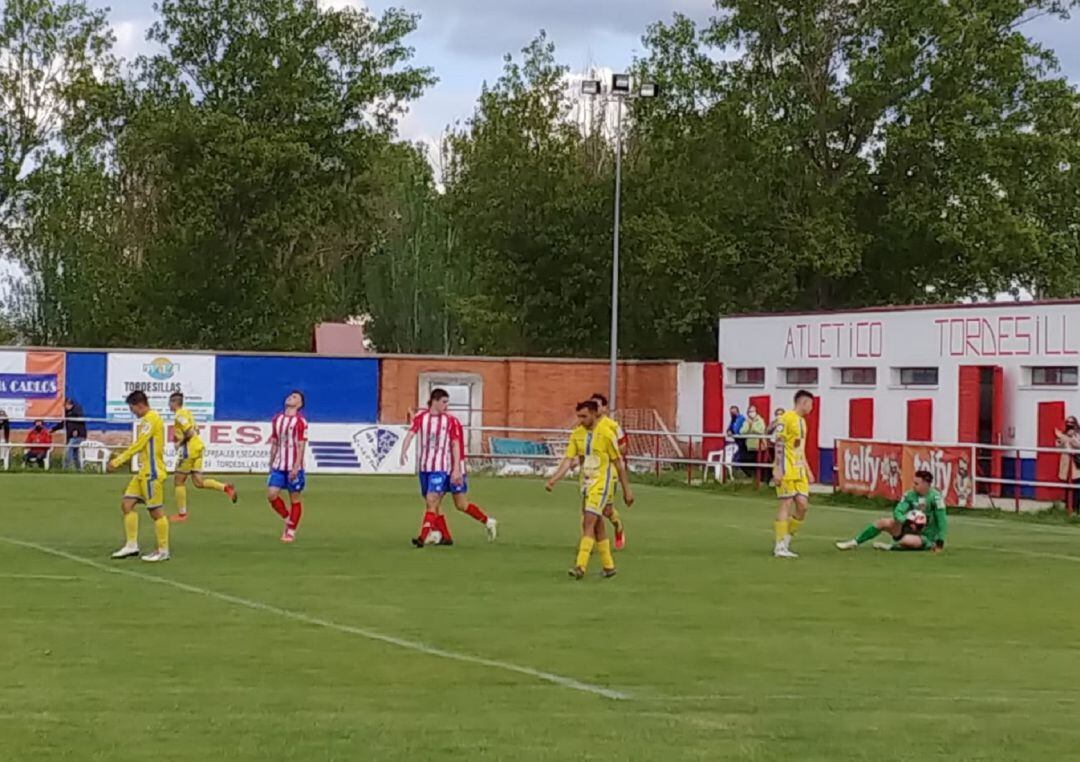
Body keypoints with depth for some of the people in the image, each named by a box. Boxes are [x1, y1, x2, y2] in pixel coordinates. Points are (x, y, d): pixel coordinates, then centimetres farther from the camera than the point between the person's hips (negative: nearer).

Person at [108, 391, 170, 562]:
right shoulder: (146, 419, 15)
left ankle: (163, 551, 3)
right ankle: (131, 545, 9)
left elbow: (139, 445, -17)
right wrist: (120, 459, 14)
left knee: (156, 511, -4)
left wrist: (118, 461, -13)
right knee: (127, 504, 7)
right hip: (144, 472, 10)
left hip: (152, 473, -10)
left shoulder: (151, 419, -14)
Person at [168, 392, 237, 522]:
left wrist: (180, 443, -11)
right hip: (197, 447, 9)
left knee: (178, 481, 1)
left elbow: (190, 433, -22)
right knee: (198, 482, 7)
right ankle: (226, 488, -6)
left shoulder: (179, 415, -13)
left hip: (189, 450, -9)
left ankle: (181, 513, 3)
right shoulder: (186, 412, 17)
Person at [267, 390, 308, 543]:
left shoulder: (300, 422, -7)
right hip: (278, 466, 5)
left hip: (293, 467, -5)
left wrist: (296, 467, -17)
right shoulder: (277, 419, 11)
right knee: (271, 494, -6)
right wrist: (271, 464, 14)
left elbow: (301, 446, -10)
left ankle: (291, 532, 11)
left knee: (295, 499, 2)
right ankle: (287, 519, 16)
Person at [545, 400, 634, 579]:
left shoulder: (606, 434, -10)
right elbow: (568, 460, 1)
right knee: (597, 527, 11)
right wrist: (553, 480, -15)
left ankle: (580, 566, -21)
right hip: (586, 484, 6)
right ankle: (608, 566, 20)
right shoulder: (577, 434, 4)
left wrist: (626, 490, 0)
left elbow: (619, 463, -3)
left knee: (589, 523, -16)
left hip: (601, 484, -6)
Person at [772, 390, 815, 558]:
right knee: (786, 504, -7)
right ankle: (780, 546, -3)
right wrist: (778, 469, -20)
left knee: (803, 505, 1)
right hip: (787, 471, -9)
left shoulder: (802, 421, 19)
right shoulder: (787, 418, -9)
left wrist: (807, 470, 22)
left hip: (799, 471, 9)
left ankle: (786, 541, 13)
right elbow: (779, 444, -14)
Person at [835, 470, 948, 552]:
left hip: (926, 538, -5)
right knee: (884, 522, -13)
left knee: (908, 541, -39)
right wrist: (907, 522, -32)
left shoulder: (935, 497, -19)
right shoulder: (910, 495, -3)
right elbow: (897, 512, -11)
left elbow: (942, 520, -19)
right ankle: (854, 542, -5)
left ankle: (891, 547, -9)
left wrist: (940, 542, -24)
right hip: (909, 528, 5)